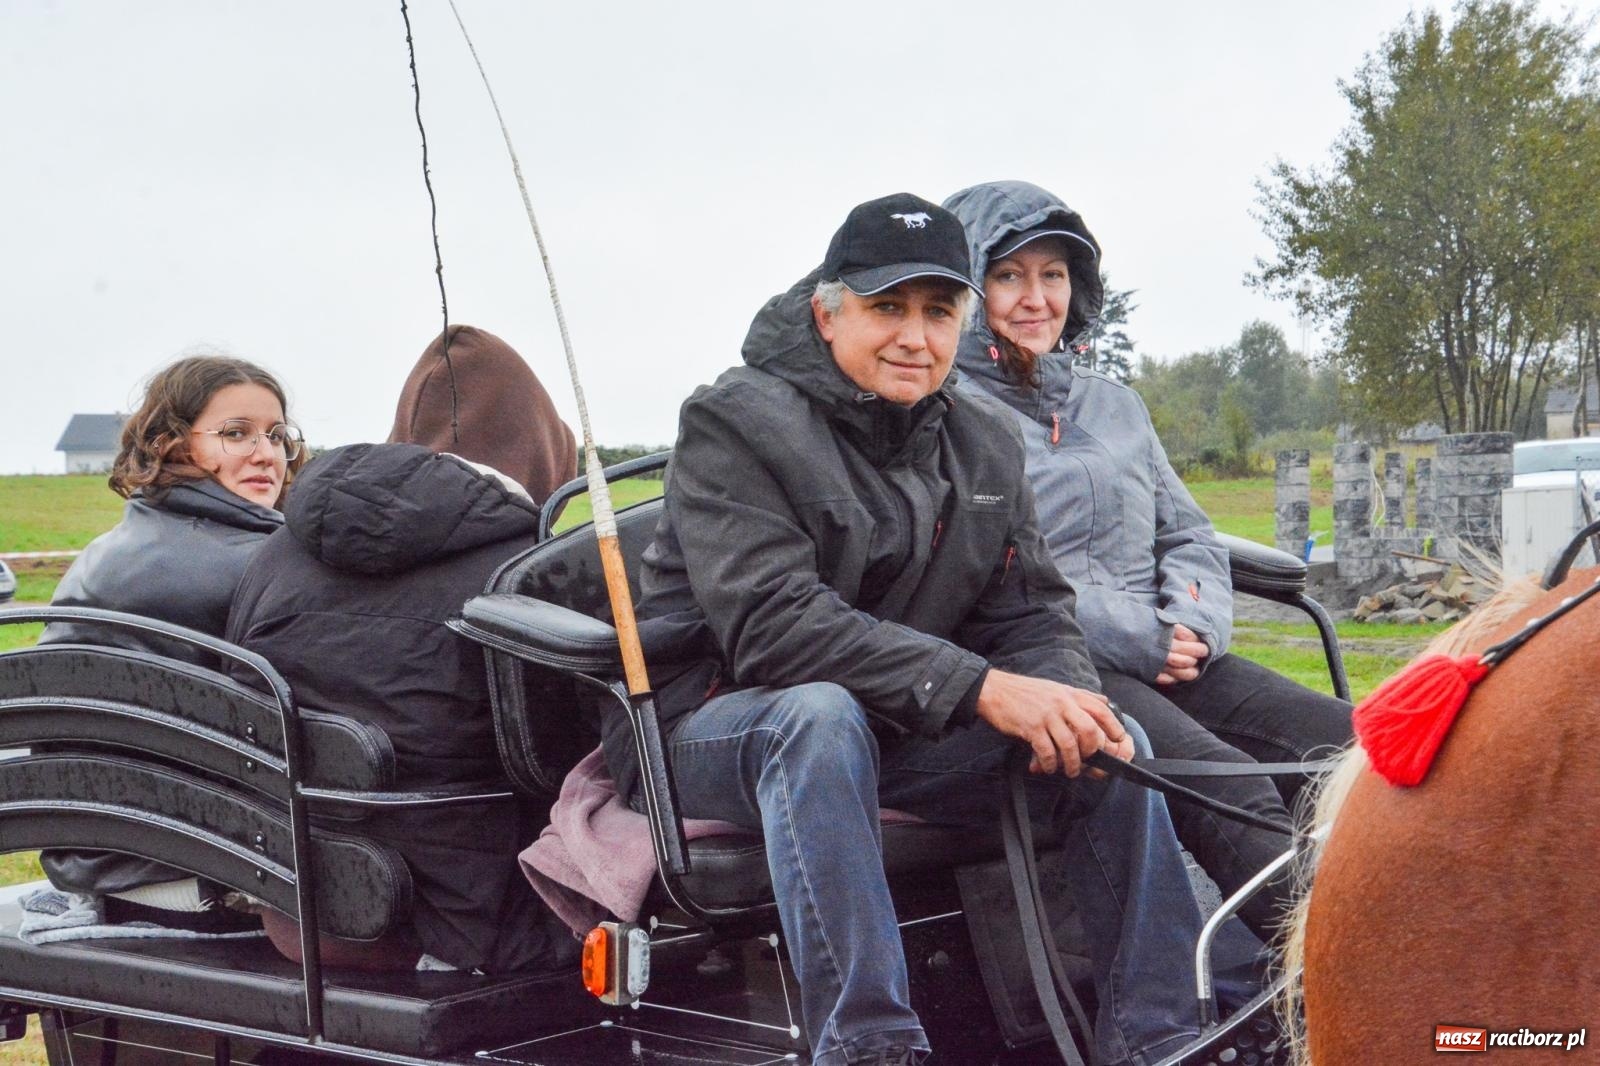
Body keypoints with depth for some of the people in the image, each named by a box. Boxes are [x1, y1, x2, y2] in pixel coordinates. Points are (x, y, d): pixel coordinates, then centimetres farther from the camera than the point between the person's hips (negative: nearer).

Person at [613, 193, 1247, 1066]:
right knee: (822, 714, -39)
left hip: (899, 732, 6)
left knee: (1109, 744, -10)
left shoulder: (984, 442, 9)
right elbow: (773, 622, -25)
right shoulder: (733, 421, -13)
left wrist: (1066, 701, -20)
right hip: (711, 724, -6)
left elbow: (1030, 611, 6)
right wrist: (978, 688, -32)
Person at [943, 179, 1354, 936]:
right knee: (1229, 789, -30)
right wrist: (1134, 639, -14)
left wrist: (1196, 620, -2)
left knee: (1350, 745, -16)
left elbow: (1188, 535, 22)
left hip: (1173, 658, 7)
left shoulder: (1114, 404, 24)